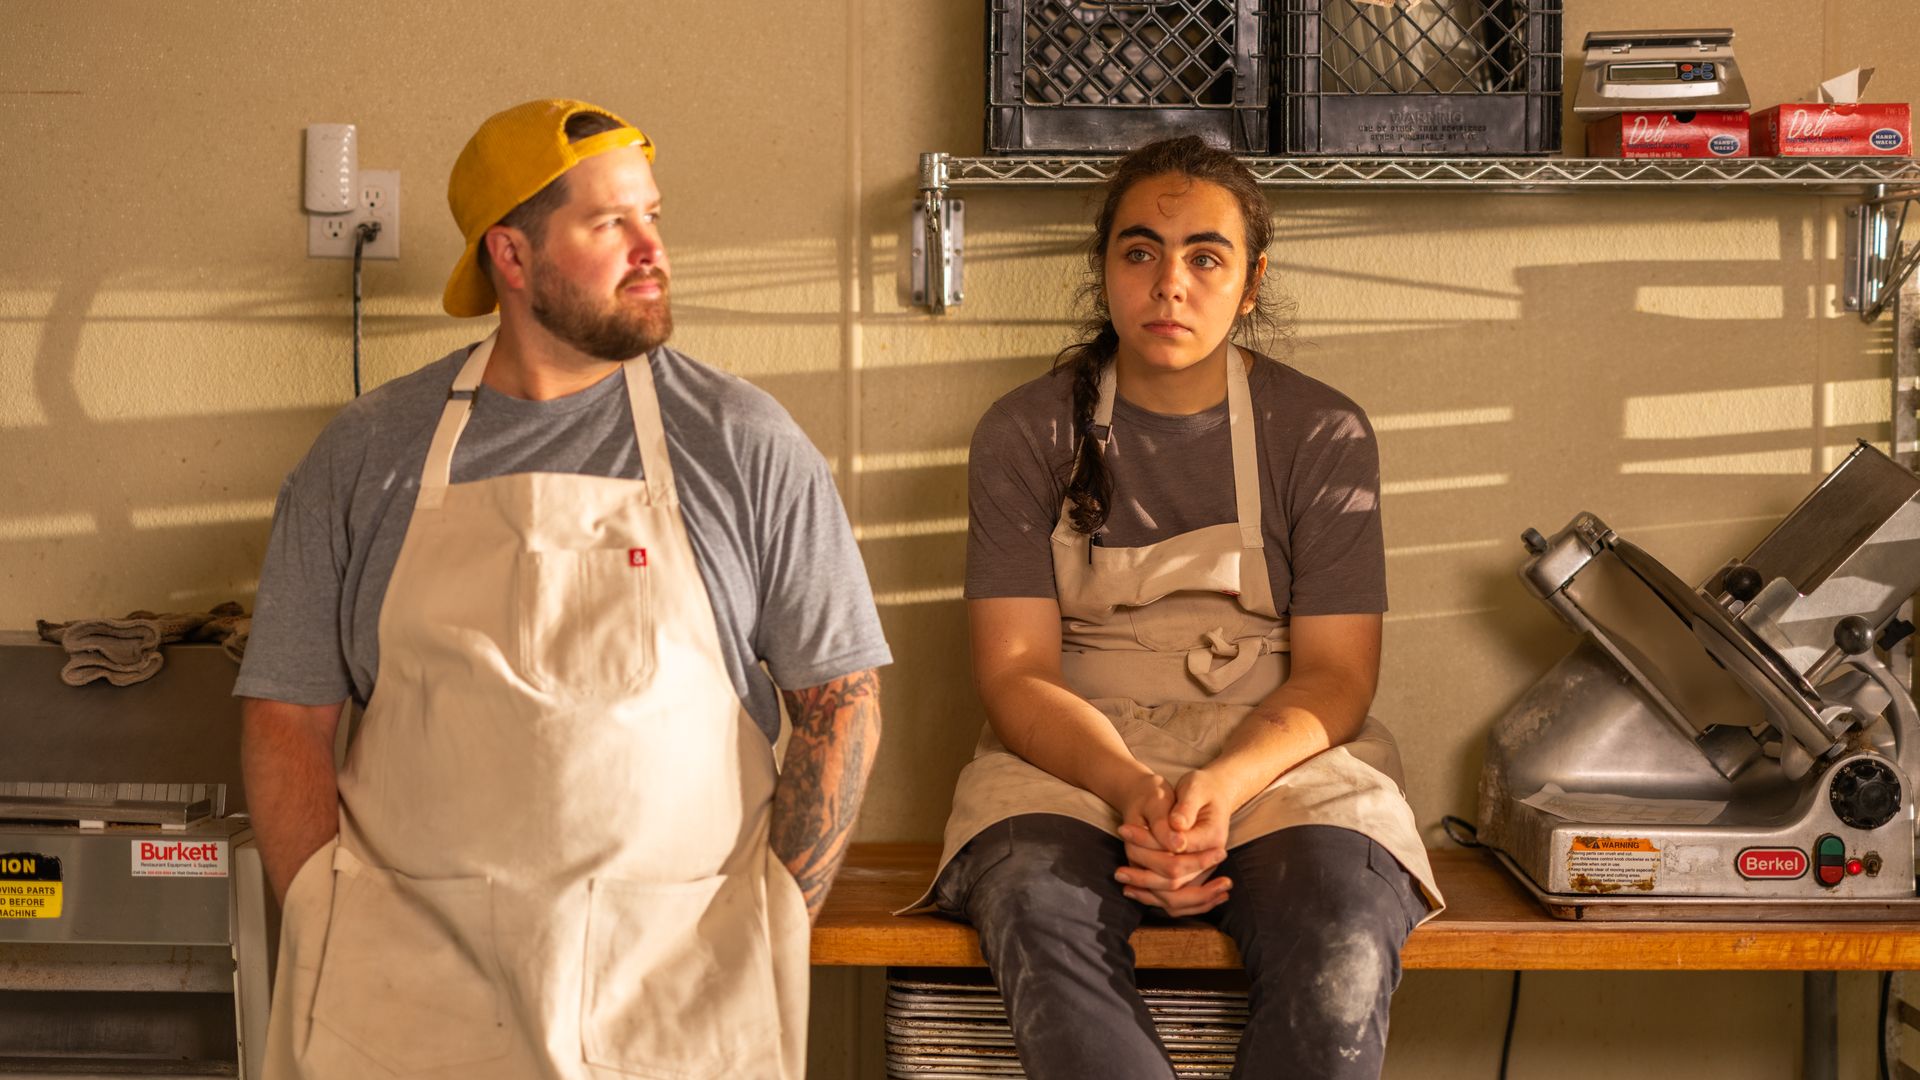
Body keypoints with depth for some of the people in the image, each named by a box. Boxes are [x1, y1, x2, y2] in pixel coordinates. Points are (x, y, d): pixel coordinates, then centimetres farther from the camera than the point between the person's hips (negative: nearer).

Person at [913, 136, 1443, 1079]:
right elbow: (1016, 669, -2)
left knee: (1342, 953, -32)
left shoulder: (1322, 432, 6)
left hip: (1279, 754, 0)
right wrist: (1131, 789, -22)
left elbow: (1333, 674, 0)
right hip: (1073, 755, 0)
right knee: (1040, 925, -35)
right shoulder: (1026, 433, 6)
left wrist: (1223, 786, -21)